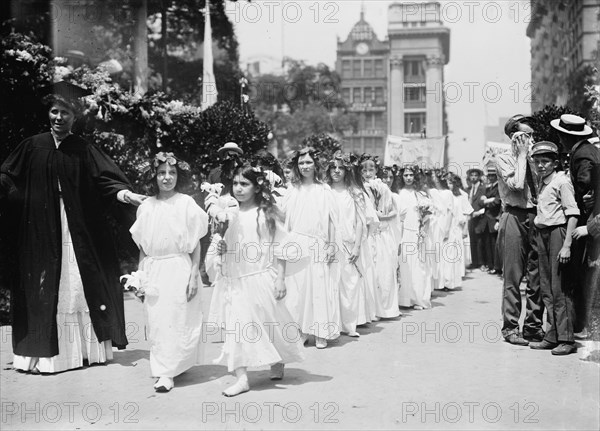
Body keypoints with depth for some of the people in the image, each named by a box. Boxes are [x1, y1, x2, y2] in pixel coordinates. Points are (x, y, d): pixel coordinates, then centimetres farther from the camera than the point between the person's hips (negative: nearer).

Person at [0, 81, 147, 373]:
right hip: (41, 232, 1)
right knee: (43, 289, 2)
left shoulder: (84, 151, 4)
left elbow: (106, 181, -3)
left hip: (79, 232, 0)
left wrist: (126, 194, -20)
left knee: (81, 287, 2)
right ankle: (43, 352, 9)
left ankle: (88, 347, 11)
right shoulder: (32, 147, 6)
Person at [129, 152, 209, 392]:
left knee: (176, 320, -1)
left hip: (179, 268, -3)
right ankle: (163, 369, 16)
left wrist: (194, 275, -7)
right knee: (156, 321, 5)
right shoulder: (146, 207, 5)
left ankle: (168, 372, 5)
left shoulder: (186, 204, -3)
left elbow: (196, 244, -2)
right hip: (153, 271, 3)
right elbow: (142, 247, 11)